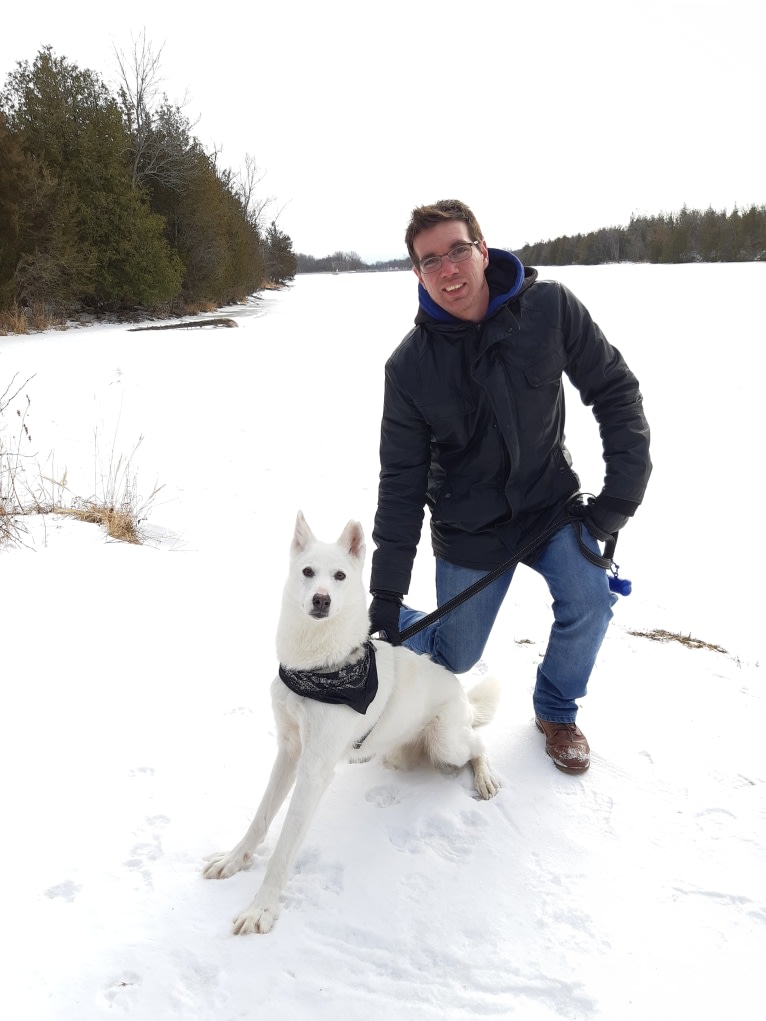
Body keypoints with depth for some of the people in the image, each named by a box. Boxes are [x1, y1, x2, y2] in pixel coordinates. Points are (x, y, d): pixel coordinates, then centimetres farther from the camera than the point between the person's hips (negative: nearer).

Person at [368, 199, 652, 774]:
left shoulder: (549, 307, -14)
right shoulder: (411, 364, -14)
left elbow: (615, 392, -6)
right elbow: (402, 480, -10)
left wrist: (619, 497, -13)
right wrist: (386, 593, -11)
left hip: (551, 502, 1)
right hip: (469, 527, -1)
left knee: (589, 600, -21)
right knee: (456, 657, 5)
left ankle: (556, 710, 9)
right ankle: (387, 637, 40)